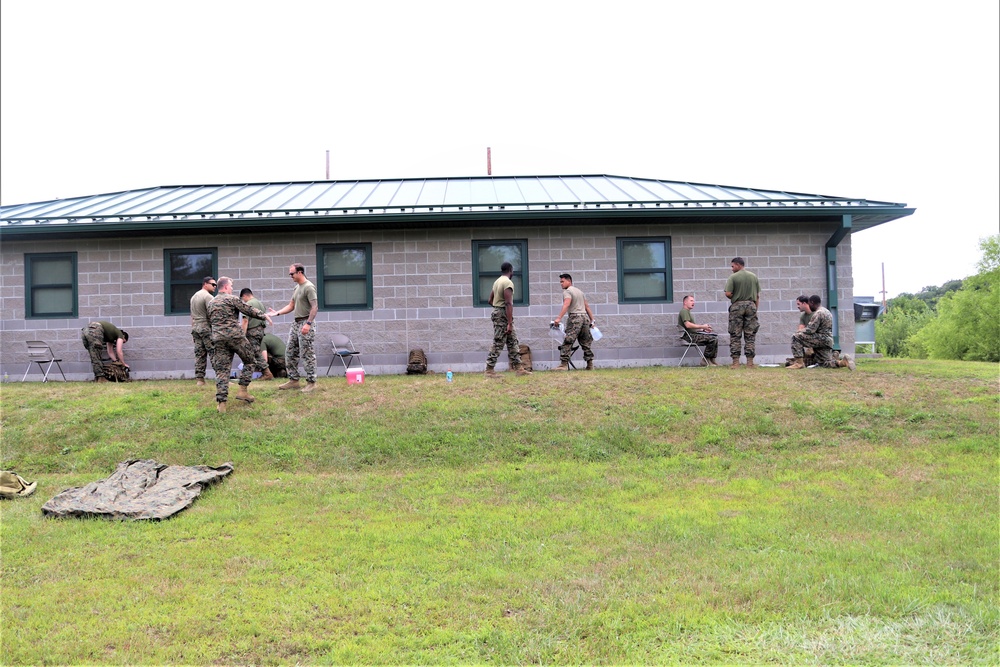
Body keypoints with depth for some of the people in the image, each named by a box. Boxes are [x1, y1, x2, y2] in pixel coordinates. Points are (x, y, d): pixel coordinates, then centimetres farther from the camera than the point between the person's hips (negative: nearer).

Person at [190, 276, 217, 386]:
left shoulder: (194, 296, 19)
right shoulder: (208, 296, -10)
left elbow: (192, 316, 20)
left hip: (195, 328, 8)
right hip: (206, 327, -8)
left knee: (199, 354, 7)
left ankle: (199, 379, 6)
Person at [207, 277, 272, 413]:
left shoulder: (211, 303, 18)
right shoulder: (232, 299, -2)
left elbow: (210, 320, 24)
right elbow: (249, 310, -1)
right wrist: (264, 315, 10)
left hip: (218, 338, 5)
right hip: (235, 335, -5)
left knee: (221, 370, 3)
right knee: (250, 361, 13)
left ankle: (221, 402, -5)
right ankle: (242, 391, 6)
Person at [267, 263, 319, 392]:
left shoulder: (309, 287, -12)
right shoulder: (296, 288, 16)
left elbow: (315, 307, -18)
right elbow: (291, 306, 22)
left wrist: (308, 324, -26)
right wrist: (277, 313, 10)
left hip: (305, 323, -10)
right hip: (296, 323, 10)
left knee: (307, 354, -6)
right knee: (290, 353, 11)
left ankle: (311, 383, 0)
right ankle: (294, 380, 18)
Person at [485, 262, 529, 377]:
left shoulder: (497, 281, 13)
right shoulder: (508, 283, -16)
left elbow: (490, 300, 18)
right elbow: (509, 303, -22)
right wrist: (510, 323, -24)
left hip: (497, 312, 10)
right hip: (503, 315, -10)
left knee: (513, 342, 12)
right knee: (498, 343, -5)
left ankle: (518, 368, 14)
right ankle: (489, 370, -2)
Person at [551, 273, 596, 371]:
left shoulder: (567, 291, -4)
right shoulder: (579, 291, 22)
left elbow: (566, 305, -21)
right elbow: (587, 306, 22)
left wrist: (558, 318, -31)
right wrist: (592, 320, 24)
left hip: (575, 317, -8)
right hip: (585, 317, 8)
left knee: (567, 342, -11)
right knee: (586, 343, 13)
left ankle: (564, 364, -18)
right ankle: (590, 364, 14)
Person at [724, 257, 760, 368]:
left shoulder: (733, 277, -6)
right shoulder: (753, 277, 8)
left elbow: (728, 294, -12)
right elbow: (758, 296, 7)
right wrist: (755, 309, 14)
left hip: (737, 306, -3)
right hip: (751, 305, 3)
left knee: (735, 335, 1)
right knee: (750, 335, 5)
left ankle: (736, 362, -3)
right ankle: (750, 362, 3)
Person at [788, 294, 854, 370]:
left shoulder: (818, 313, -13)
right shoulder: (827, 312, 20)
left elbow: (810, 330, -18)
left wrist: (799, 332, -1)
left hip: (822, 339, -10)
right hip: (827, 340, 10)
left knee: (796, 337, -13)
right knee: (825, 363, 14)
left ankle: (799, 363, -18)